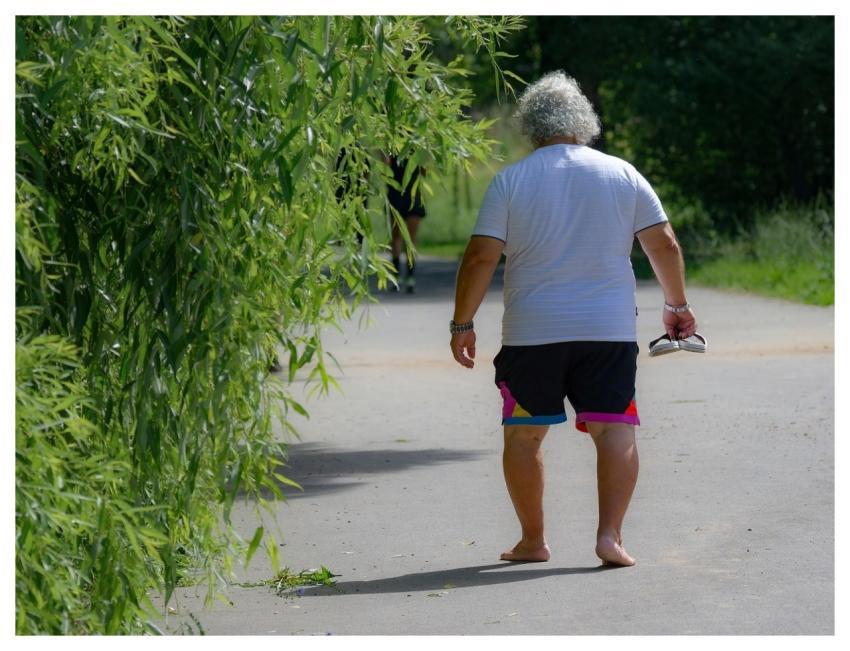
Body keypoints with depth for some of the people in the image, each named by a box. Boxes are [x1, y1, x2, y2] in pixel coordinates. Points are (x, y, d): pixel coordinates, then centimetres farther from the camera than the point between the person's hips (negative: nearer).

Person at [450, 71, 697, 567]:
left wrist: (462, 324, 1)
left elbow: (481, 257, -6)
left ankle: (533, 541, 15)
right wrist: (677, 305, 19)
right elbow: (665, 245, 6)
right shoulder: (622, 174, 4)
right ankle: (610, 535, -10)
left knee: (524, 434, 11)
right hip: (610, 330, 1)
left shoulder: (510, 181, -1)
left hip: (532, 332, -1)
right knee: (615, 429, 2)